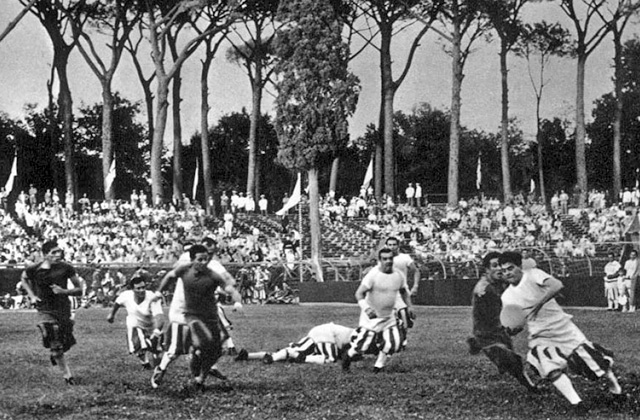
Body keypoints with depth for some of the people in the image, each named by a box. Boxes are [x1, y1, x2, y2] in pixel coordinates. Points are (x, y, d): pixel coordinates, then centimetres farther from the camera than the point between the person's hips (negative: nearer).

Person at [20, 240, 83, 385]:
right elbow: (24, 279, 14)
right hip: (45, 310, -2)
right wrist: (32, 296, 2)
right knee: (55, 344, -12)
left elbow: (79, 290, -4)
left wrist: (64, 291, -22)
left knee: (66, 343, 7)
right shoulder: (34, 269, -11)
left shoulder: (66, 268, -10)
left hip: (63, 308, 2)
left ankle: (54, 355, 43)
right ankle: (67, 375, 0)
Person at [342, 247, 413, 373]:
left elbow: (404, 292, 20)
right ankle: (348, 355, 27)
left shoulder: (398, 275, 0)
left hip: (389, 317, 5)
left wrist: (408, 307, 12)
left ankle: (378, 367, 18)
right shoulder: (373, 275, -18)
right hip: (372, 316, -5)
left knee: (393, 344, -3)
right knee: (364, 344, -4)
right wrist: (367, 309, -30)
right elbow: (359, 293, -17)